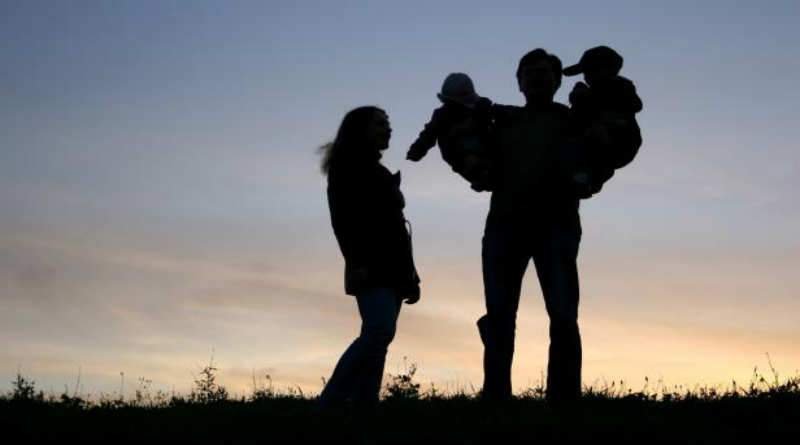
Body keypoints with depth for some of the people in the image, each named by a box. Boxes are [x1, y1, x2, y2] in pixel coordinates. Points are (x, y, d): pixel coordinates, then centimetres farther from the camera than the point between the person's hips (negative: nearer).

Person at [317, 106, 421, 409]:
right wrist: (356, 262, -23)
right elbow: (342, 219, -10)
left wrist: (410, 275, 16)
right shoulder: (347, 167, 2)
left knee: (377, 337, -2)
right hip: (371, 268, -8)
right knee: (379, 331, -24)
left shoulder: (379, 172, 25)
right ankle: (328, 405, -25)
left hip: (391, 268, 8)